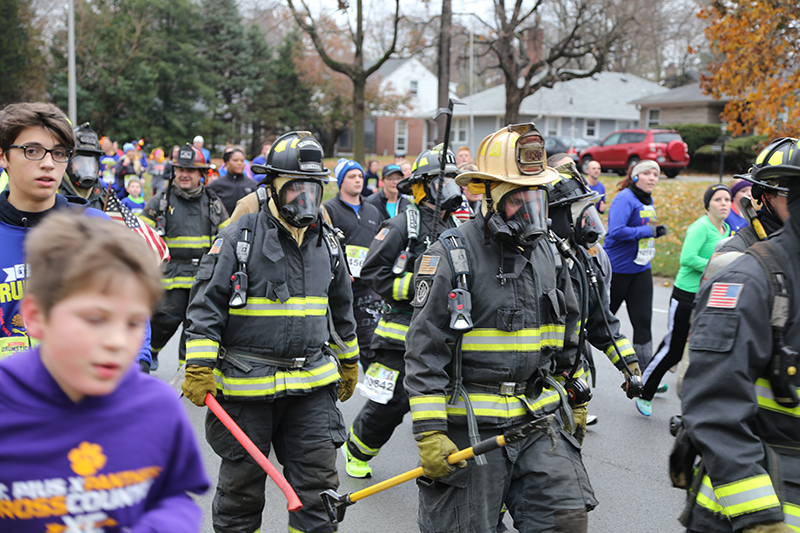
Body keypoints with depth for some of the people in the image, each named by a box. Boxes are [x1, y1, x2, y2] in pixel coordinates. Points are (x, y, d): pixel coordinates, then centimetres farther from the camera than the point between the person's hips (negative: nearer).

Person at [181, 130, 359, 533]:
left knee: (318, 484, 4)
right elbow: (206, 304, -8)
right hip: (246, 386, -3)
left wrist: (349, 361, 26)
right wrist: (199, 368, -13)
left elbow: (341, 308, 21)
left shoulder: (327, 242, 9)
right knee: (241, 483, 10)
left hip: (312, 385, 4)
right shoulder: (239, 237, -7)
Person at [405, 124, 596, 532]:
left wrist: (562, 403, 24)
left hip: (538, 420, 5)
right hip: (470, 426, -5)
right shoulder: (453, 254, -12)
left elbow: (564, 335, 21)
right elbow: (424, 349, -14)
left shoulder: (547, 253, 9)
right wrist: (428, 432, -17)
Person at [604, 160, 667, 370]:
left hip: (641, 270, 7)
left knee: (643, 321, 3)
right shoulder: (625, 198, -16)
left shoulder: (648, 200, 10)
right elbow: (615, 231, -28)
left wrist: (656, 231, 5)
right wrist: (649, 231, -22)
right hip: (616, 268, -7)